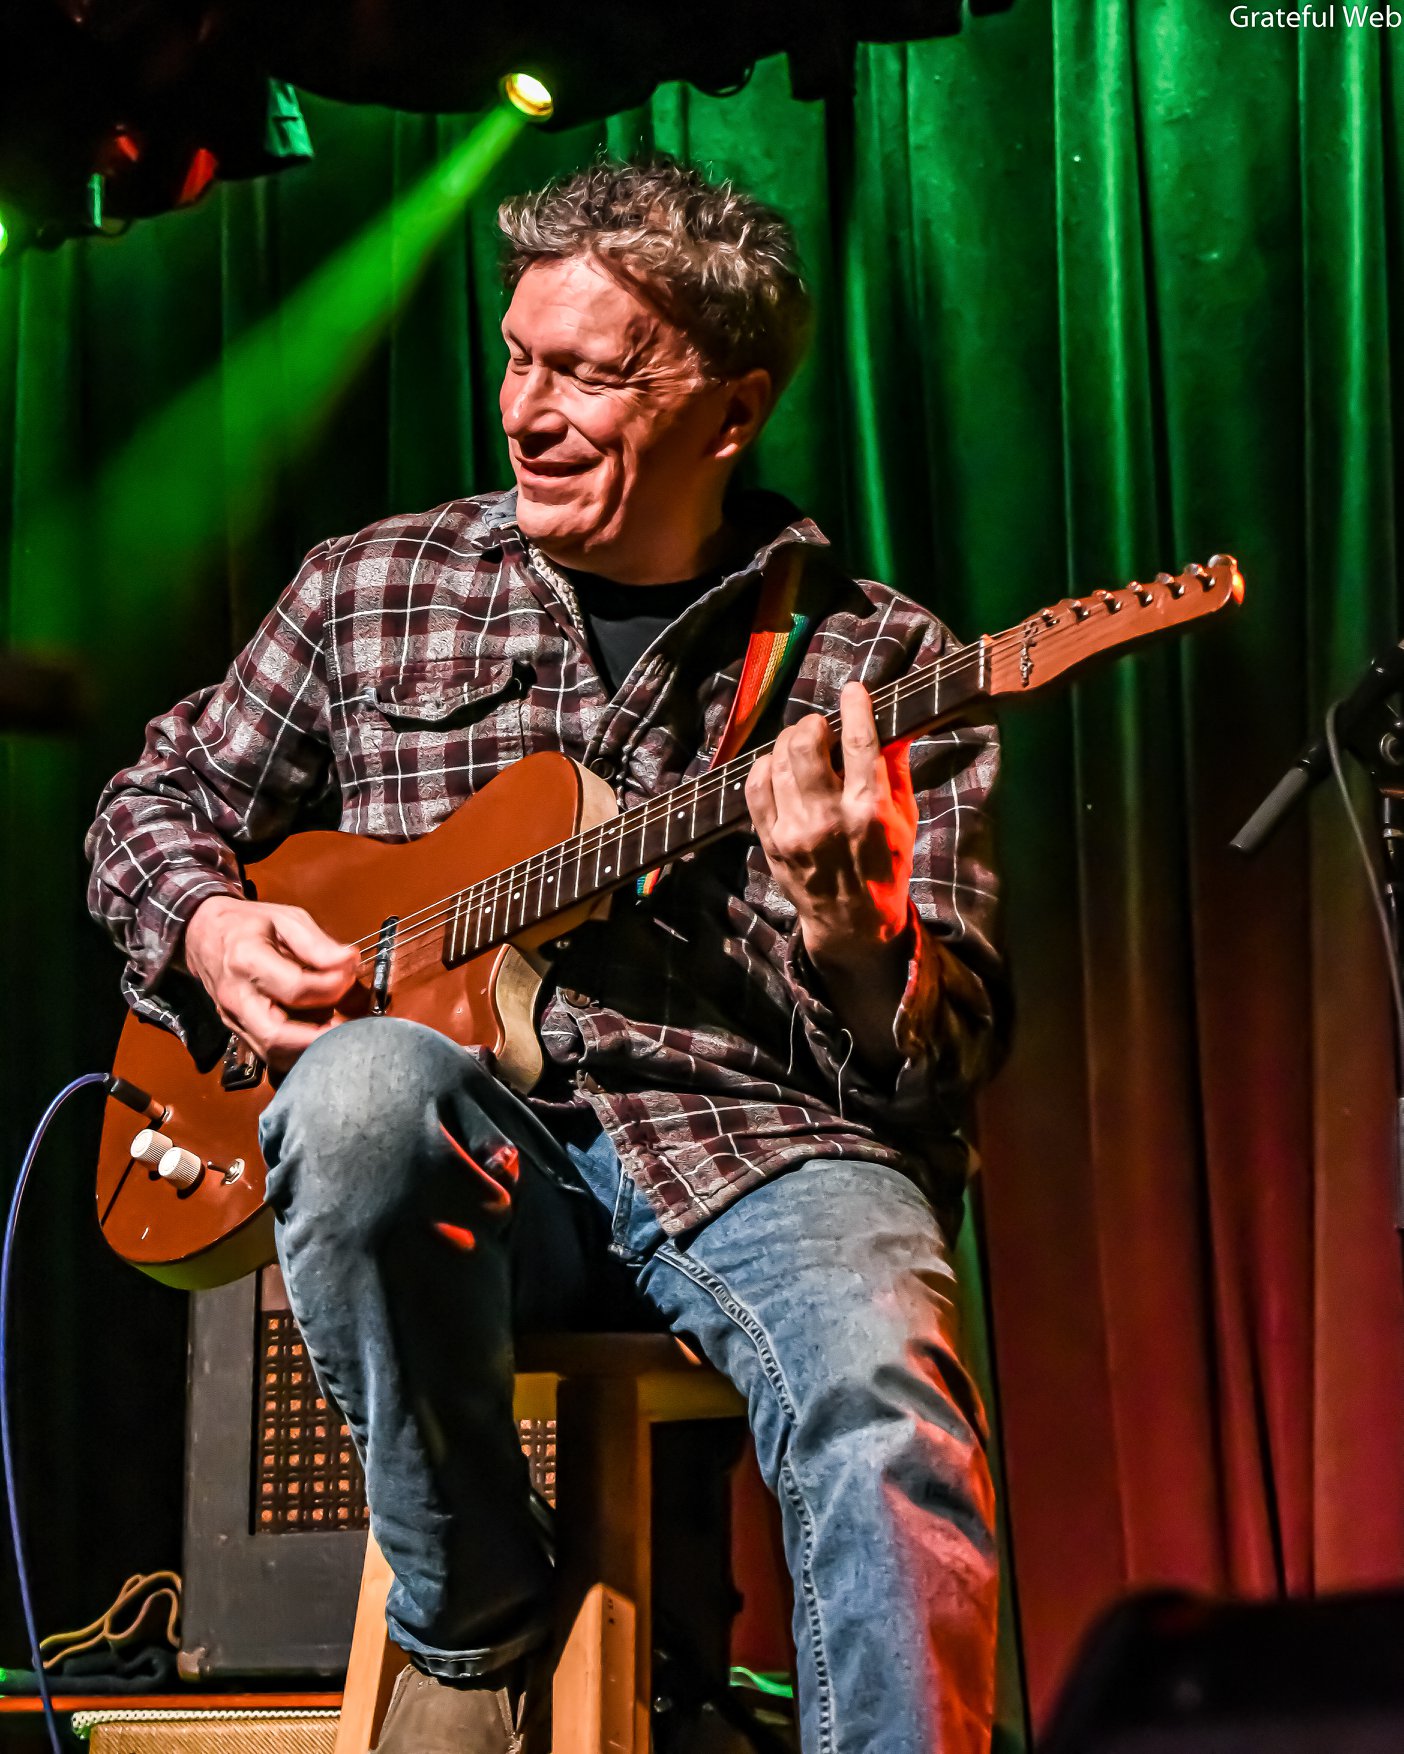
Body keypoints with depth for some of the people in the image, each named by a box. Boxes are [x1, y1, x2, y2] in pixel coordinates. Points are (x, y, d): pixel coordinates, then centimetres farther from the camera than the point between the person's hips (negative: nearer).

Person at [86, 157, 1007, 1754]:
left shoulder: (881, 660, 5)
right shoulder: (376, 589, 13)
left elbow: (939, 1068, 1)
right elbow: (159, 796, 25)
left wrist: (844, 919, -21)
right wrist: (213, 926, 2)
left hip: (764, 1147, -2)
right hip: (476, 1159, 3)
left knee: (888, 1428, -36)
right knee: (366, 1086, -34)